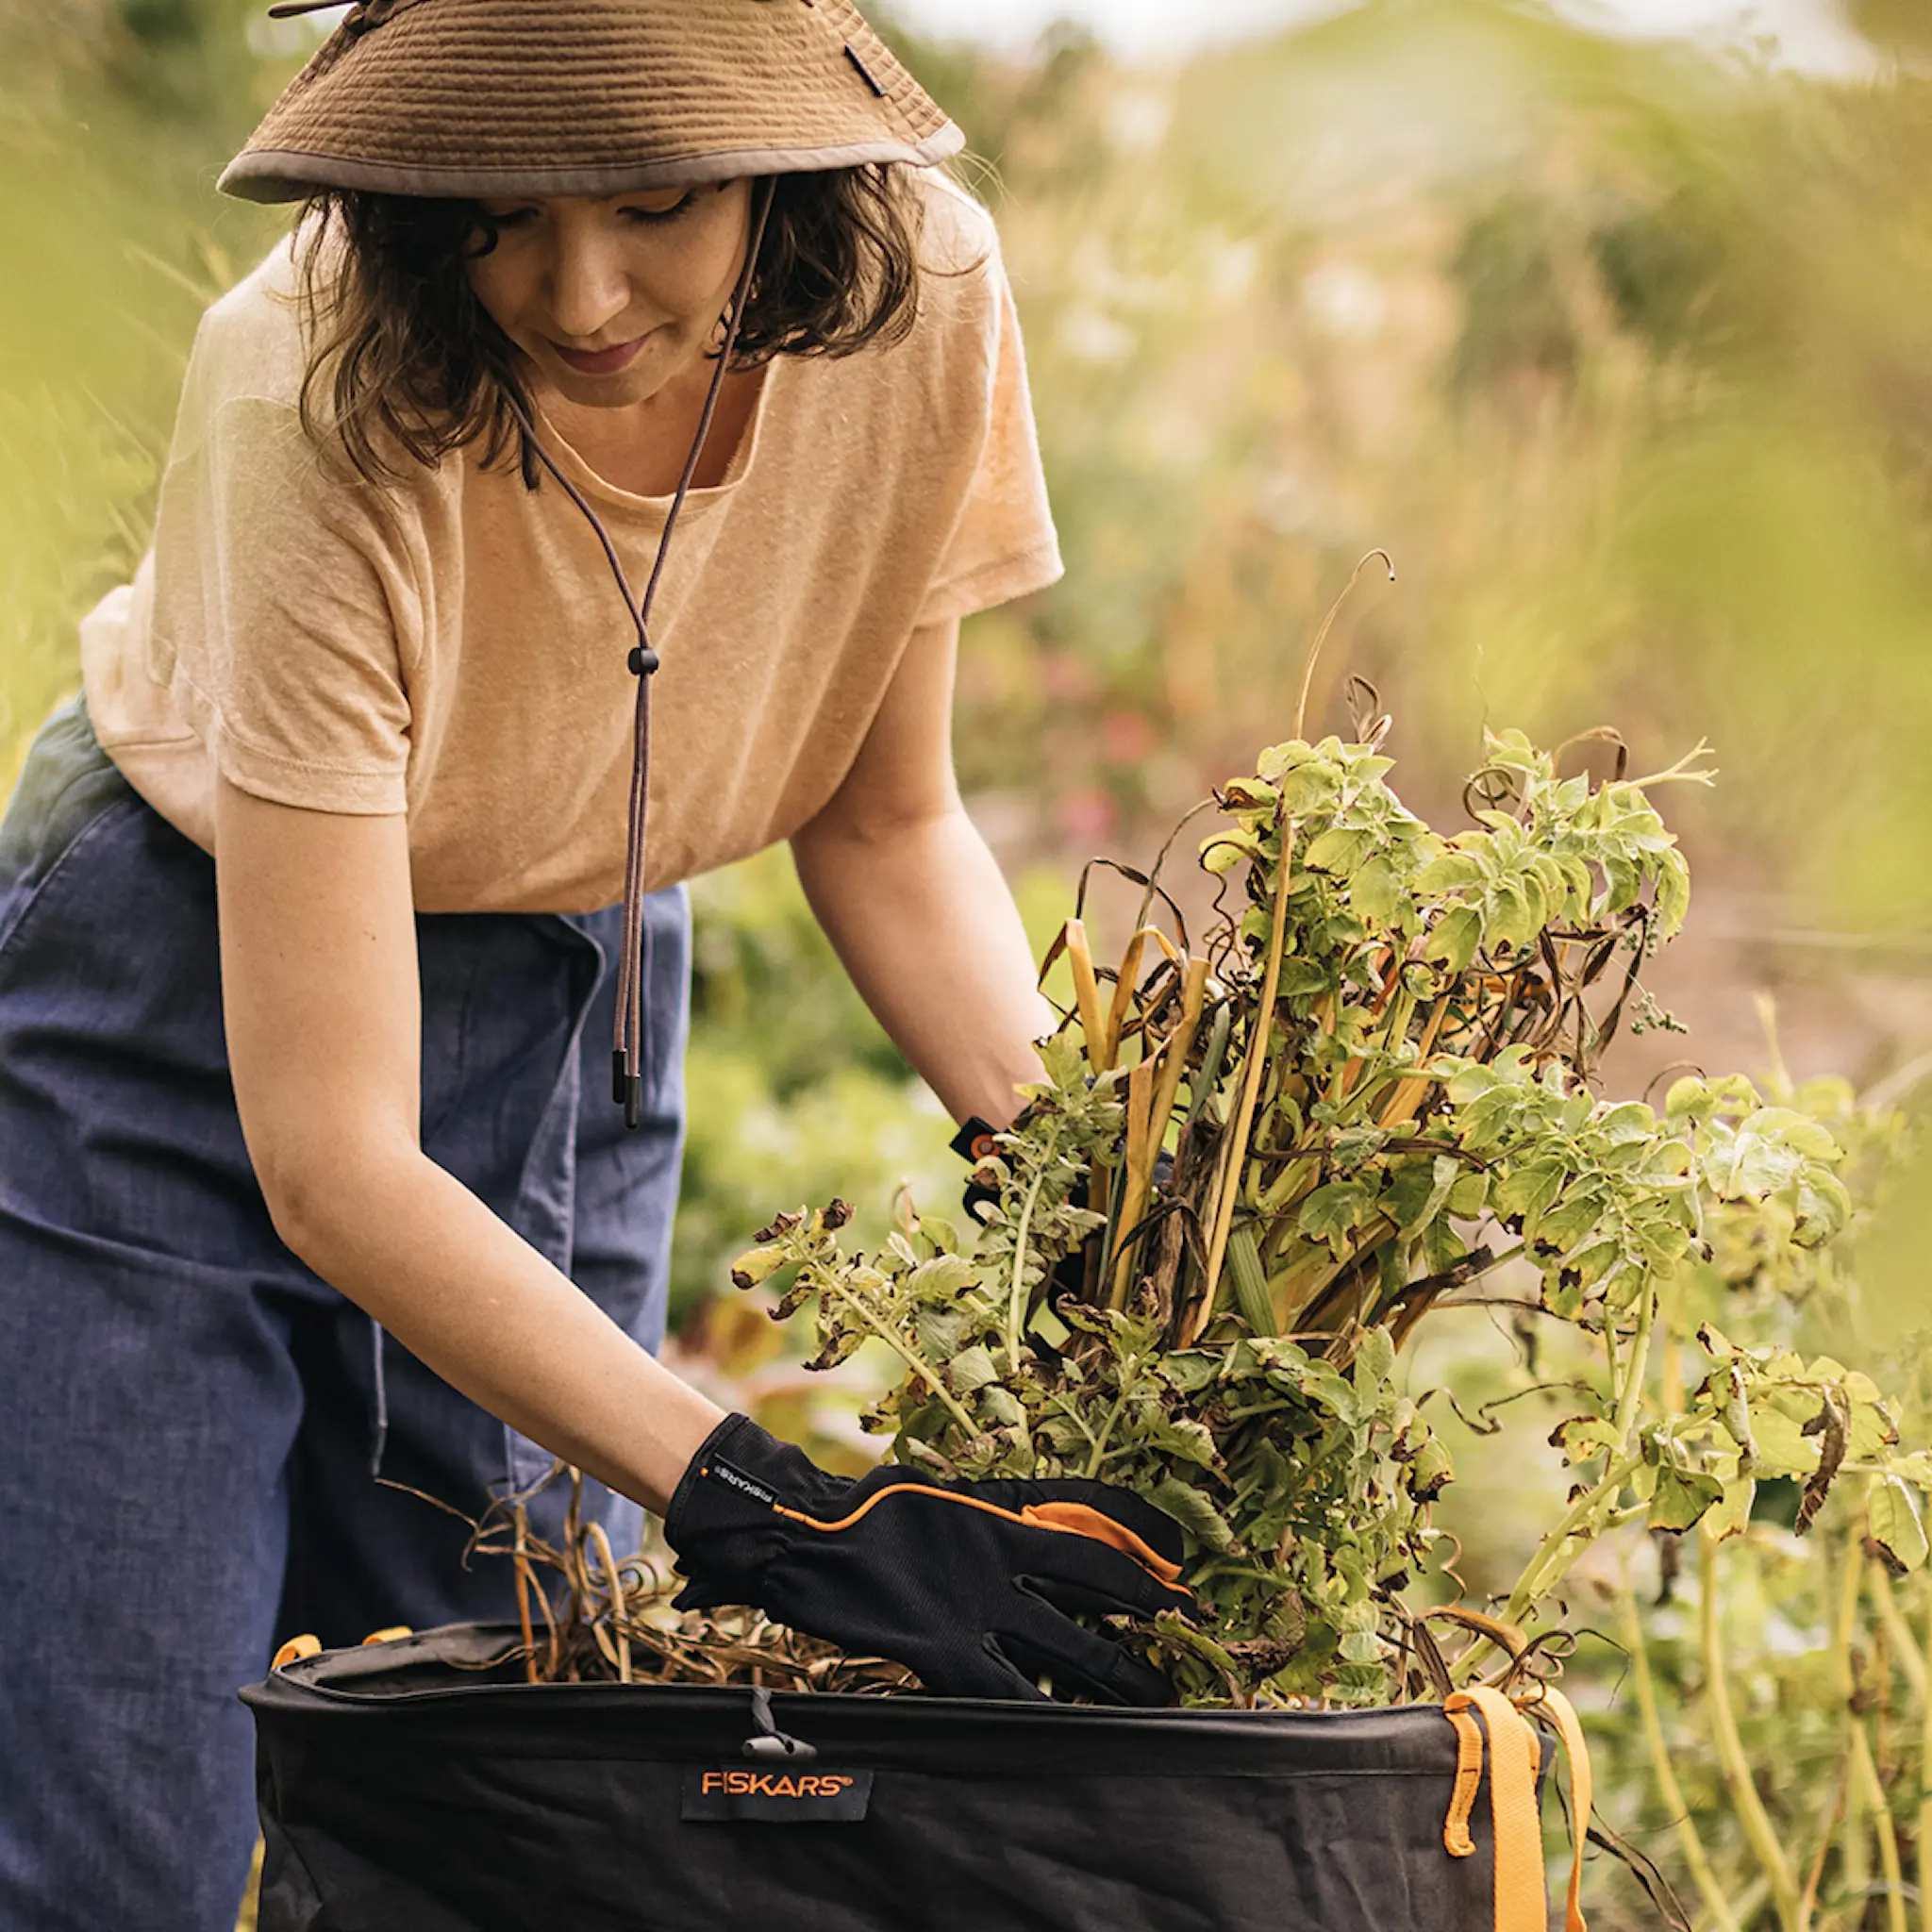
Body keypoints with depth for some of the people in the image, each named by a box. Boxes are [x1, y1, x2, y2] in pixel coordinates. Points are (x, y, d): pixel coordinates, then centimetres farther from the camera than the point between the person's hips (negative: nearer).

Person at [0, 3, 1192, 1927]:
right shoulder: (331, 402, -33)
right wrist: (766, 1508, -41)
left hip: (580, 1013, 4)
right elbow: (329, 1164, -34)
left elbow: (882, 819, -1)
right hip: (193, 1000, -4)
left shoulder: (922, 291, -21)